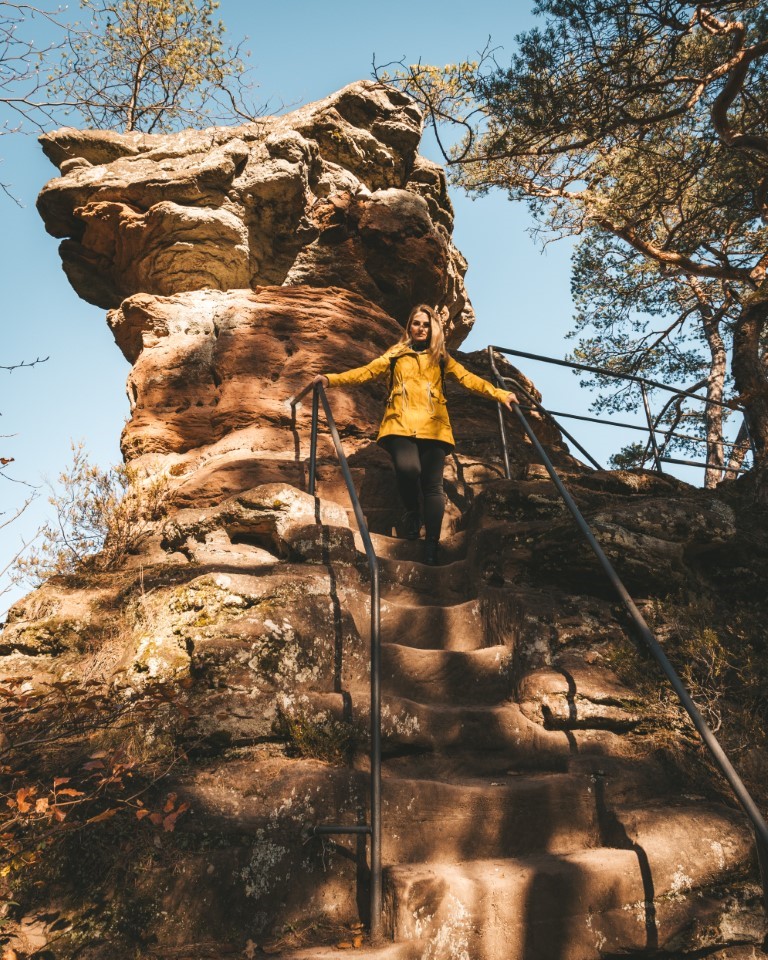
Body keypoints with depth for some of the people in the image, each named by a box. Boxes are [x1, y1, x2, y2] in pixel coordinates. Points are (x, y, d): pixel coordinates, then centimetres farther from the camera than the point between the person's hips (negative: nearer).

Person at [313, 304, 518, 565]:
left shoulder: (441, 358, 22)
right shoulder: (396, 354, 22)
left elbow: (468, 378, 11)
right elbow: (367, 372, 13)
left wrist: (500, 394, -3)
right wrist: (331, 379, -1)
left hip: (433, 426, 1)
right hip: (400, 423, -1)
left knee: (432, 484, -9)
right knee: (407, 468, -28)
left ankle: (431, 546, -6)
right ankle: (412, 512, 2)